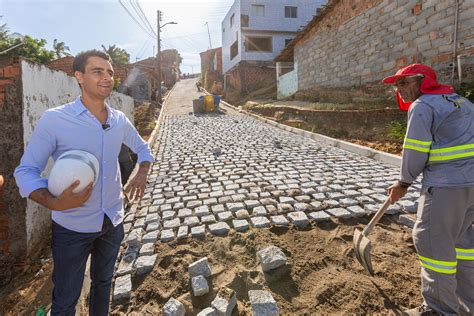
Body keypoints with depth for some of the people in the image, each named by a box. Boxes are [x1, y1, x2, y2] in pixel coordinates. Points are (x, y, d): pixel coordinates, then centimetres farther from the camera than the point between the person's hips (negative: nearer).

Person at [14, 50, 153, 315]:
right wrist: (54, 203, -30)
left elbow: (142, 147, 14)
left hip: (113, 222, 4)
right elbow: (25, 171, -12)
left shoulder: (120, 120, -2)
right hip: (73, 227, -4)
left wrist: (142, 173, -5)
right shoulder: (54, 119, -16)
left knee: (103, 283, 25)